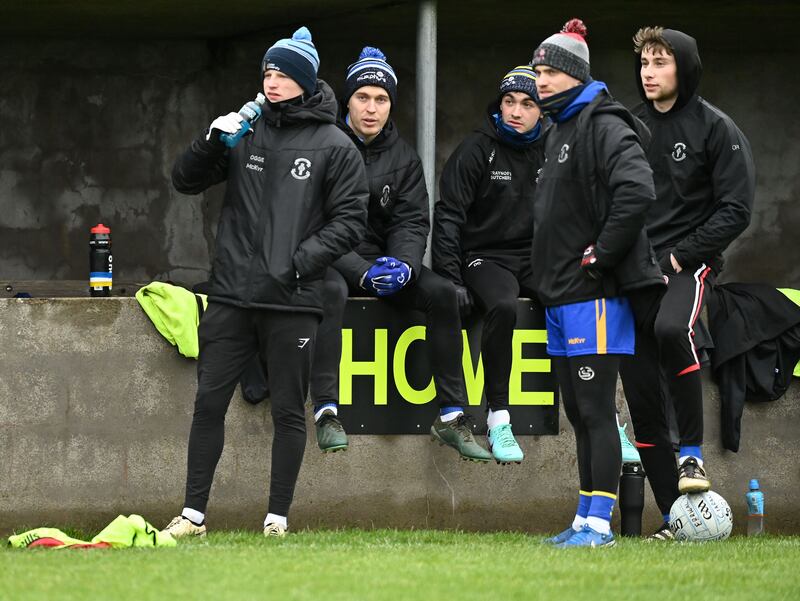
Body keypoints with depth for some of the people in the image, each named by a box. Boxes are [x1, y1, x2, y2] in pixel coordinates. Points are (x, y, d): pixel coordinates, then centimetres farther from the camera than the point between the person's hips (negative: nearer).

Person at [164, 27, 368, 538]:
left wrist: (302, 259, -13)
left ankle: (278, 517, 8)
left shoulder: (335, 147, 0)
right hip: (231, 296, 3)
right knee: (209, 401, 2)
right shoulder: (245, 131, 10)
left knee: (288, 411, 2)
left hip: (293, 302, -3)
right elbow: (186, 181, 11)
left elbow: (350, 220, -2)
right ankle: (194, 513, 7)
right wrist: (211, 142, -7)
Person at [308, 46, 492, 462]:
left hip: (380, 260, 5)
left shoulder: (403, 158, 9)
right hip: (328, 262, -5)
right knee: (331, 292, -38)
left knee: (442, 292, -18)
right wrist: (362, 272, -23)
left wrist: (404, 264, -19)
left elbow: (412, 221, 4)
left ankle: (451, 417, -15)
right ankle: (326, 410, -40)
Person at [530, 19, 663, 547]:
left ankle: (600, 523, -9)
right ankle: (586, 518, 17)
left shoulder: (603, 127, -12)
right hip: (561, 297, 10)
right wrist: (551, 275, 16)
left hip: (594, 296, -10)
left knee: (597, 412, -9)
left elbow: (637, 191, -27)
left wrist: (600, 257, -20)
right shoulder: (560, 133, 19)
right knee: (579, 414, 12)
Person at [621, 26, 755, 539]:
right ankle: (674, 517, 8)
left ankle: (693, 452, -23)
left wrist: (677, 257, -13)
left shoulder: (715, 128, -2)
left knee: (672, 328, -37)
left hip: (690, 263, -5)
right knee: (642, 396, 0)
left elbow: (735, 211, -7)